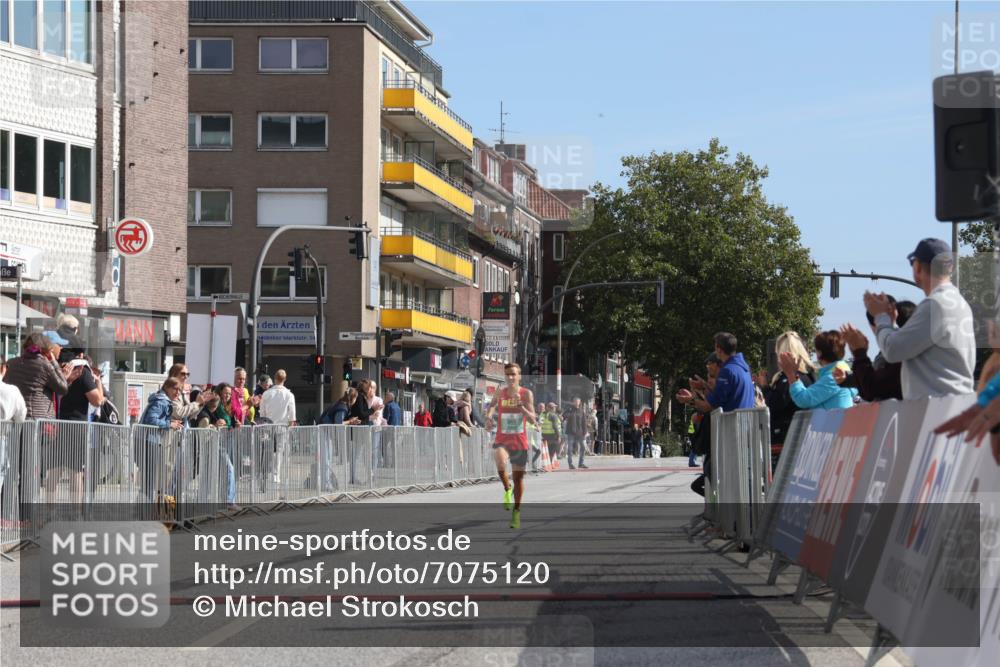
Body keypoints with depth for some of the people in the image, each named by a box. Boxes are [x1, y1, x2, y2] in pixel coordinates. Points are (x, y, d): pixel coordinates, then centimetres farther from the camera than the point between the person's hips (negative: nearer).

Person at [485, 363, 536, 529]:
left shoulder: (526, 394, -6)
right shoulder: (499, 394, -1)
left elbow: (532, 419, -12)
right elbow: (492, 405, 17)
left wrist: (521, 405, -28)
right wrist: (489, 416, -4)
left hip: (520, 442, 0)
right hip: (502, 440, 0)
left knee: (518, 477, 10)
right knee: (501, 464, -32)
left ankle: (516, 511, 28)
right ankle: (507, 489, -4)